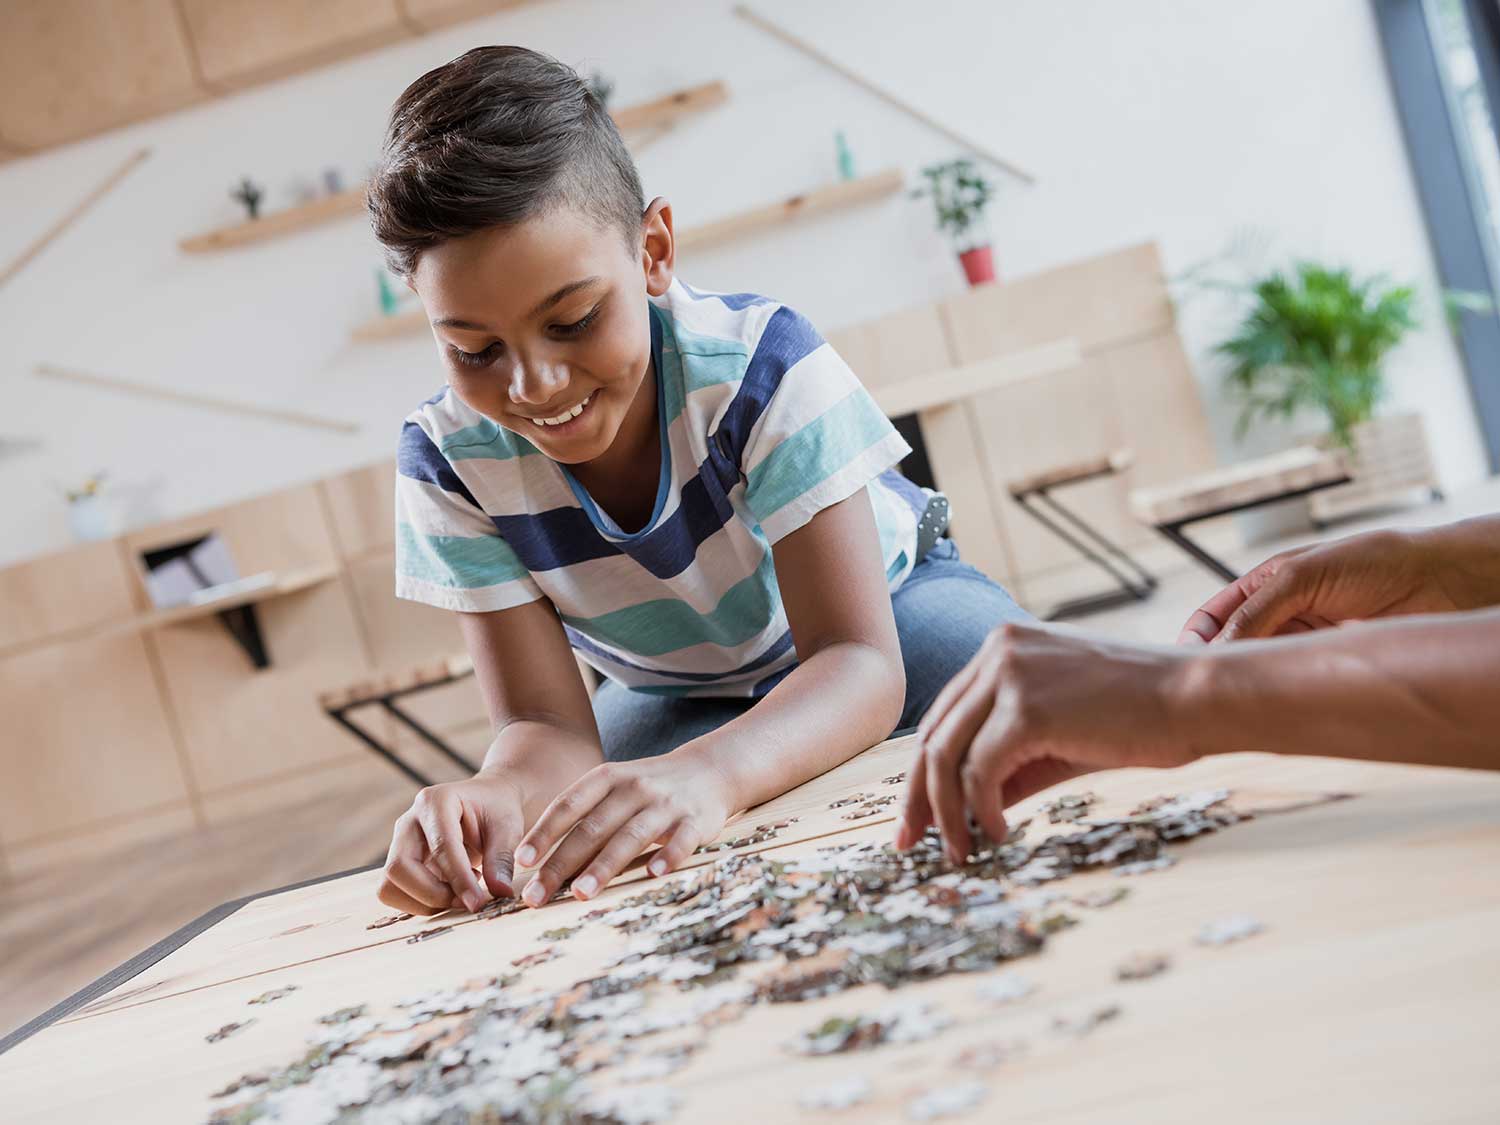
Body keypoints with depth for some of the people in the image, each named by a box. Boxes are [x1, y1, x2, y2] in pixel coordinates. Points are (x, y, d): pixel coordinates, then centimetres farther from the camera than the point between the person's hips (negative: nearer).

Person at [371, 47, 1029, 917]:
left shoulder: (761, 365, -35)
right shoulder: (449, 464, -25)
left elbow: (858, 661, -40)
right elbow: (547, 724, -26)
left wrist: (706, 772, -62)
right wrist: (502, 791, -53)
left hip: (883, 609, -1)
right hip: (677, 692, 1)